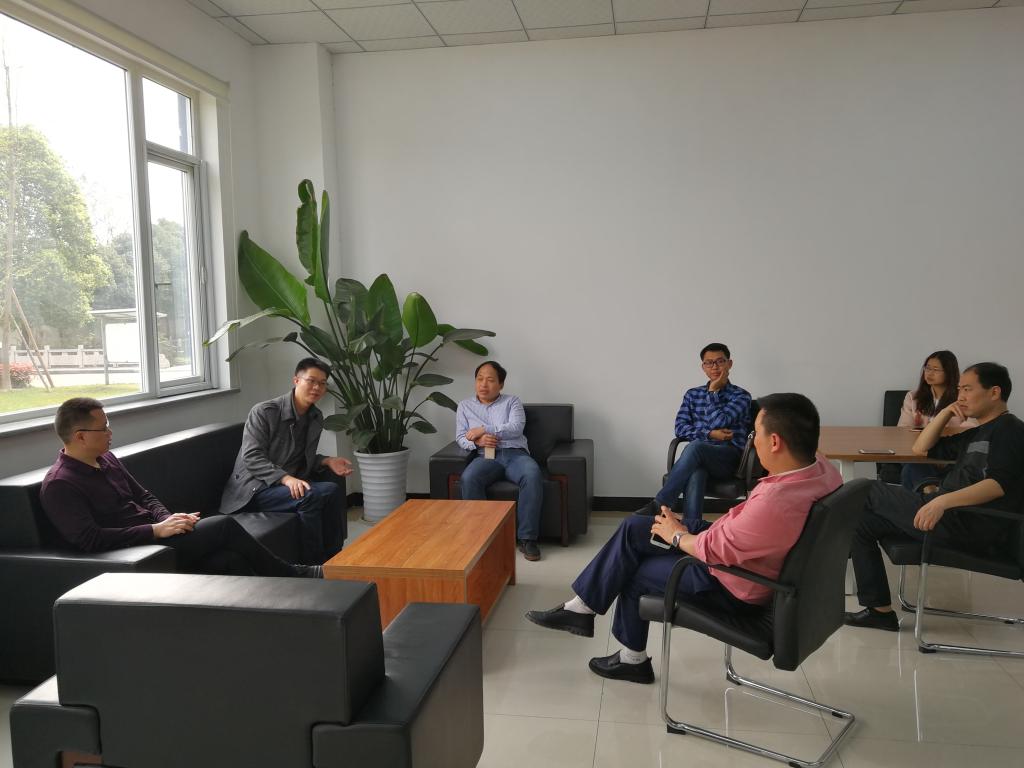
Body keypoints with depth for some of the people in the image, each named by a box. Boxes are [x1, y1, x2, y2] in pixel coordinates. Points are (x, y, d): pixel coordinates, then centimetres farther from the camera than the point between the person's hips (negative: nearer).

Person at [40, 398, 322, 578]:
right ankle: (296, 576, -4)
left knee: (230, 559, -18)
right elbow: (90, 539, -22)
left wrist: (168, 520, -2)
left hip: (153, 534, 8)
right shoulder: (59, 484, -12)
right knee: (224, 525, -19)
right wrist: (157, 530, -22)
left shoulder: (105, 459, 14)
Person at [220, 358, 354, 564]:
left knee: (332, 490, -23)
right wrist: (286, 478, -33)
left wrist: (327, 461, -2)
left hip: (290, 484, 6)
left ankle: (331, 559, -11)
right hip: (253, 490, -6)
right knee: (310, 496, -32)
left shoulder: (316, 418, 10)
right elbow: (251, 458, -19)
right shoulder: (263, 412, -11)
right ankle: (313, 566, -19)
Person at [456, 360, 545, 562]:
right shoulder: (465, 406, 22)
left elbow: (516, 428, -2)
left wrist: (483, 430, -8)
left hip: (515, 454, -1)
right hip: (486, 457, 1)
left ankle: (526, 537, -30)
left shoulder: (512, 401, 16)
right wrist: (477, 441, -11)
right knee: (469, 477, -35)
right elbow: (460, 438, 11)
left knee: (532, 475, -35)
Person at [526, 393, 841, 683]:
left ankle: (632, 658, 31)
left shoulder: (776, 502, -39)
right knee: (633, 528, 6)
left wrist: (677, 536, -8)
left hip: (733, 585, -9)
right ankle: (582, 607, 17)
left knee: (635, 572, 9)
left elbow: (716, 550, -27)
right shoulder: (818, 464, -11)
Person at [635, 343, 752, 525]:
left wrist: (713, 392, 2)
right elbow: (680, 428, 7)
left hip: (729, 458, -2)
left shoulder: (741, 396, 7)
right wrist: (710, 434, -8)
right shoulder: (692, 394, 19)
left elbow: (718, 422, -9)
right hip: (699, 456, 3)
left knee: (694, 446, -37)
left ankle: (659, 505, -38)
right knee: (694, 474, -38)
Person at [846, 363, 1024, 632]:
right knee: (860, 519, 3)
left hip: (970, 525, -9)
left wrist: (943, 501, -32)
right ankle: (880, 610, 6)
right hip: (949, 514, 9)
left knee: (868, 491, -6)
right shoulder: (975, 434, 23)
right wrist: (945, 413, 12)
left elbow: (999, 484, -22)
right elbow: (921, 448, 25)